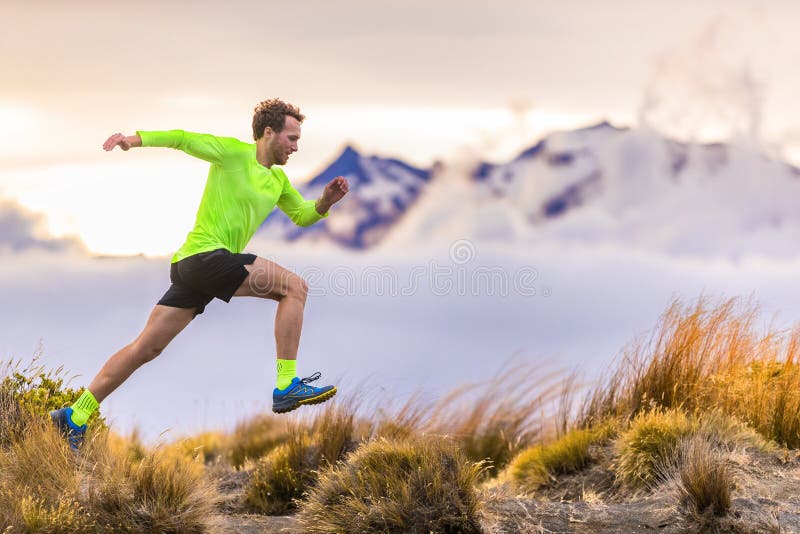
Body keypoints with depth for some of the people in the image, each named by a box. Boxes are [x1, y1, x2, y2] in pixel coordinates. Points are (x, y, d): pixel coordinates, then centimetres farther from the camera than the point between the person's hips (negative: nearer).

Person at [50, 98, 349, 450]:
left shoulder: (278, 179, 20)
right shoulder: (233, 152, -4)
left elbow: (302, 216, 30)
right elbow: (182, 139, -7)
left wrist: (326, 201, 9)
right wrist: (135, 139, -21)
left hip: (189, 267, 9)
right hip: (205, 254, -9)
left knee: (146, 347, 7)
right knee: (294, 287, -13)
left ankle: (75, 415, 10)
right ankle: (286, 386, -16)